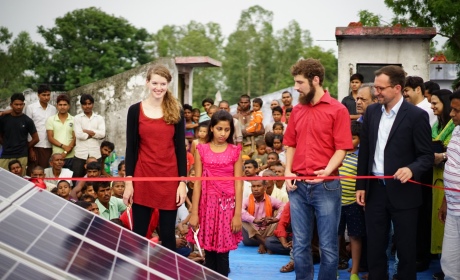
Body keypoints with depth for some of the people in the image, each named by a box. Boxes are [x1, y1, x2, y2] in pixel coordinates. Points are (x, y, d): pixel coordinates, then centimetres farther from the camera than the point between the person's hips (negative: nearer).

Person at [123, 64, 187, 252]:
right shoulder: (135, 110, 2)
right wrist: (128, 182, -4)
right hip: (143, 177, 0)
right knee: (139, 232, 5)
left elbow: (180, 149, 3)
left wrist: (182, 182, -4)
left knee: (168, 233, 7)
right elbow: (131, 148, 2)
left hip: (170, 178, 1)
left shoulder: (176, 112, 4)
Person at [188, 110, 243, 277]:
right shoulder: (202, 150, 3)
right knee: (209, 252, 4)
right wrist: (194, 213, -2)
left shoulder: (235, 151, 2)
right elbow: (197, 183, 2)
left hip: (228, 205, -1)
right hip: (207, 204, 1)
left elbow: (238, 184, 1)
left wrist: (238, 214, -4)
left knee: (222, 252, 1)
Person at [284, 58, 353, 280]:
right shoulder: (296, 111, 11)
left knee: (328, 247, 2)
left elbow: (341, 148, -8)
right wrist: (288, 171, 3)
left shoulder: (338, 110, -4)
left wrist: (327, 170, -22)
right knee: (300, 246, 10)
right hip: (298, 186, 5)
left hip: (326, 185, -4)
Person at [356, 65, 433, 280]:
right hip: (375, 189, 4)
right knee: (374, 246, 12)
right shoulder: (372, 111, 5)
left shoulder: (417, 115, -9)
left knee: (405, 248, 9)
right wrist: (361, 185, 8)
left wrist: (411, 169, -28)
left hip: (403, 191, -4)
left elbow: (427, 156, -8)